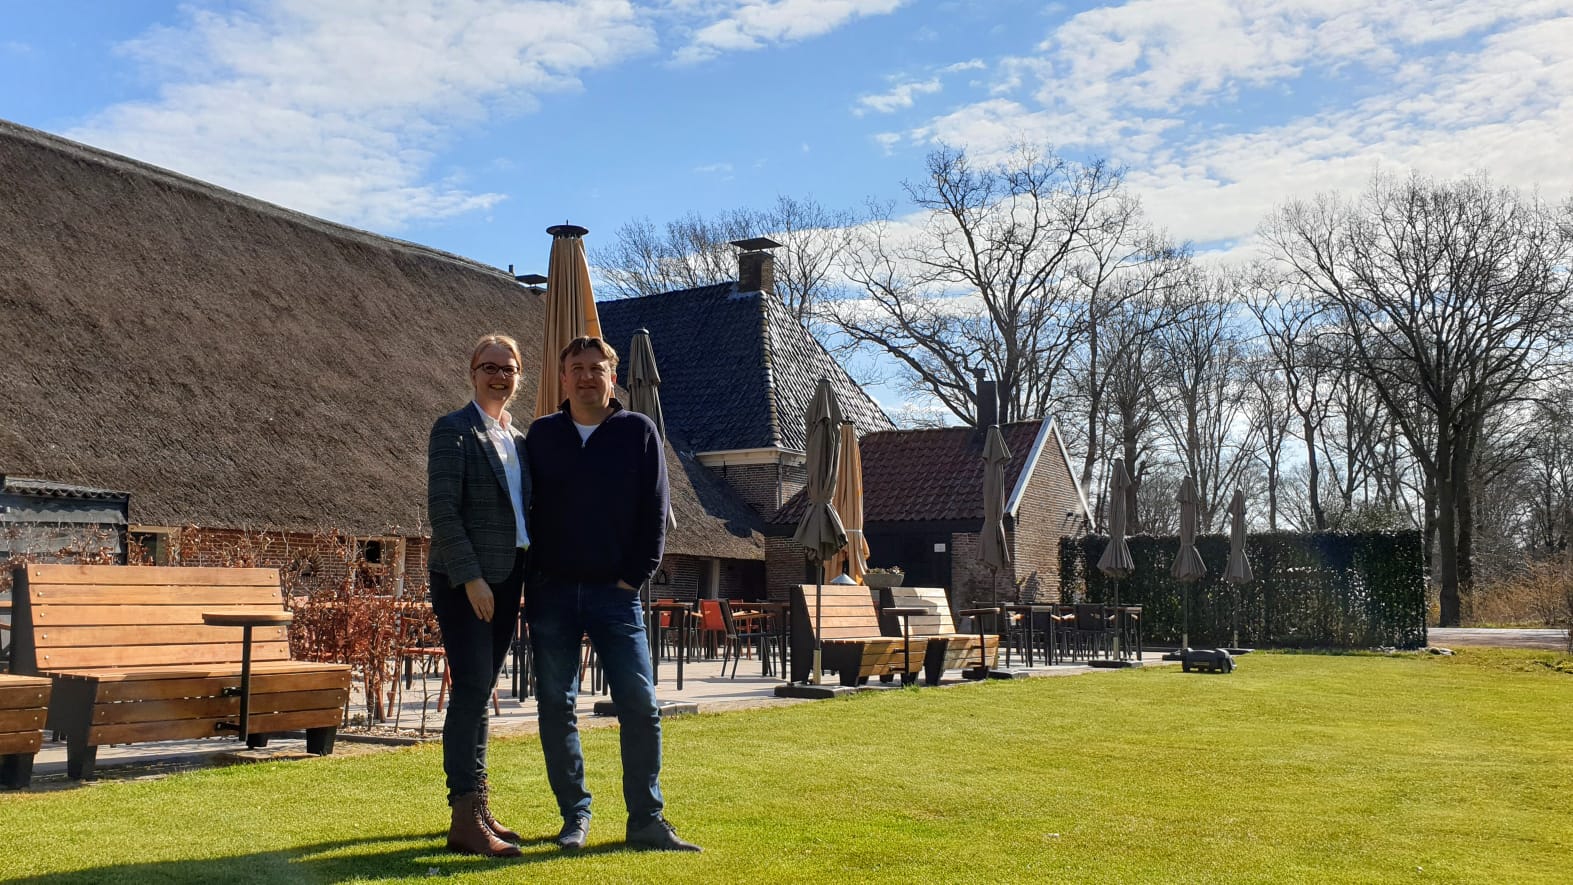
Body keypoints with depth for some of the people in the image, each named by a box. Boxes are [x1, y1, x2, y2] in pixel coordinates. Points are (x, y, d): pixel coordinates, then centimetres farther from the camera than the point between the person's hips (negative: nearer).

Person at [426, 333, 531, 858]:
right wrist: (471, 578, -18)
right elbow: (442, 510, -13)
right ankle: (465, 820, -9)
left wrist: (526, 582, 10)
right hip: (465, 581, -7)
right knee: (471, 690, -11)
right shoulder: (454, 431, -5)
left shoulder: (519, 440, 16)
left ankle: (477, 805, 17)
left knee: (480, 692, 11)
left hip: (507, 579, 7)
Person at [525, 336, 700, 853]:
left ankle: (646, 821, 6)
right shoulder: (542, 435, 7)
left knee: (641, 707, -4)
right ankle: (575, 816, 16)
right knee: (556, 709, 4)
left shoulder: (638, 432, 3)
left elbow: (655, 513, 2)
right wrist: (532, 584, 1)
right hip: (552, 595, 2)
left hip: (616, 595, -1)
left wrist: (635, 577, -4)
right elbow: (526, 509, 8)